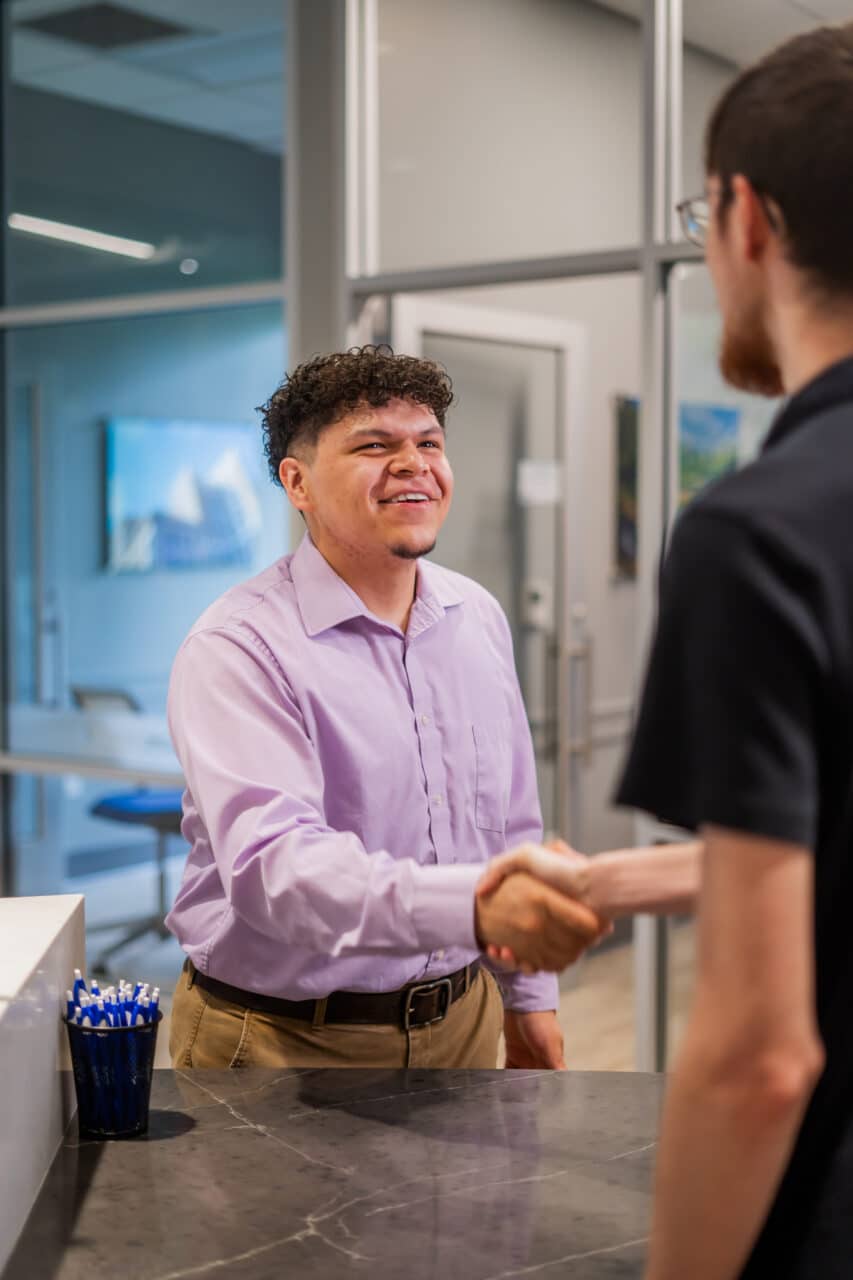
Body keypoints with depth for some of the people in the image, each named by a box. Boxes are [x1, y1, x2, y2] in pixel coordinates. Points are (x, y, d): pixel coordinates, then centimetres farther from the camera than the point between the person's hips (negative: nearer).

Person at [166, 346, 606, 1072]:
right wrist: (477, 905, -45)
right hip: (284, 1041, -5)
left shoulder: (478, 617, 4)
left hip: (459, 1023, 6)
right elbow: (269, 863, -32)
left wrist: (529, 996, 13)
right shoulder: (238, 648, -18)